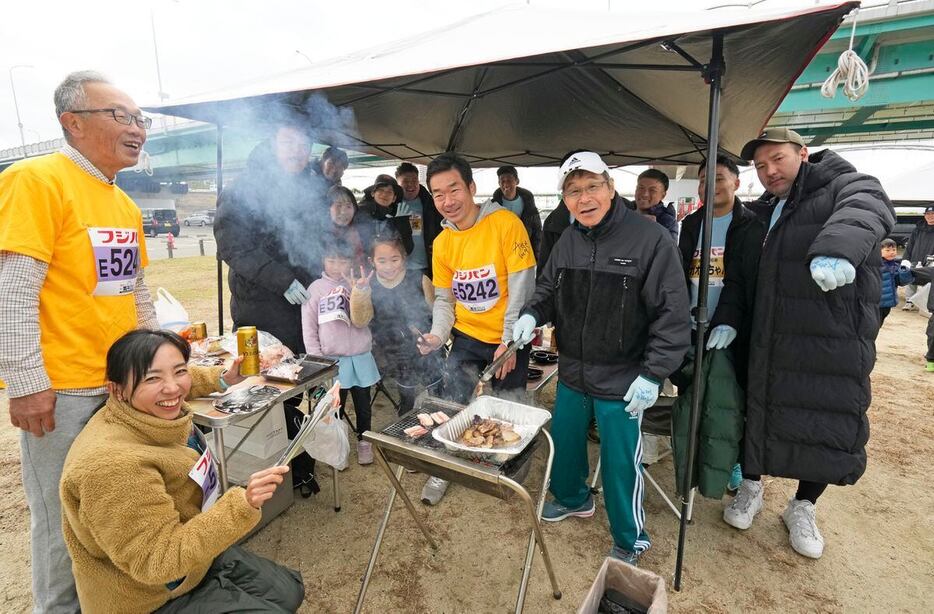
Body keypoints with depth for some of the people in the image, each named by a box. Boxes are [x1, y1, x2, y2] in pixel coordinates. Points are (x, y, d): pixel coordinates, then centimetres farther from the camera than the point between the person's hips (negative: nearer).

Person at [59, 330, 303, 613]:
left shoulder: (159, 413, -11)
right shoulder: (113, 465, -35)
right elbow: (159, 562, -32)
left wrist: (222, 378, 14)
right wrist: (242, 505, -41)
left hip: (195, 554, 8)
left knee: (289, 591, 14)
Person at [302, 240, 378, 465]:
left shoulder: (358, 285, 2)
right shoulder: (316, 288, -1)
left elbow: (362, 321, -11)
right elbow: (308, 327, -1)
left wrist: (360, 291, -23)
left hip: (360, 357, 2)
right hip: (332, 360, -1)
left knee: (363, 404, 14)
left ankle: (363, 441, 33)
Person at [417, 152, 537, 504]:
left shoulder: (505, 223, -16)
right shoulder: (442, 242, 1)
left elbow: (521, 289, -17)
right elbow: (444, 299, 8)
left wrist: (510, 342, -17)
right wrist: (438, 334, -10)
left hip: (508, 339, -4)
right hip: (467, 337, 4)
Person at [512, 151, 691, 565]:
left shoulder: (650, 239, -16)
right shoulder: (567, 242, 2)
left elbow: (672, 314, -15)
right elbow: (548, 289, 14)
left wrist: (653, 373, -18)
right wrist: (532, 314, -7)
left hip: (622, 382, -5)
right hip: (572, 374, 6)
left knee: (620, 463, 8)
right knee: (564, 443, 23)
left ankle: (629, 541, 36)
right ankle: (572, 498, 52)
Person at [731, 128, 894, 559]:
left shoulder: (848, 187, -3)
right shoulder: (764, 216, 15)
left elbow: (868, 209, -27)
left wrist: (838, 248, -47)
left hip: (835, 345, -4)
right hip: (770, 344, 4)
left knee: (828, 427, 7)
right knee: (758, 412, 12)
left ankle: (802, 507, 31)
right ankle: (751, 487, 35)